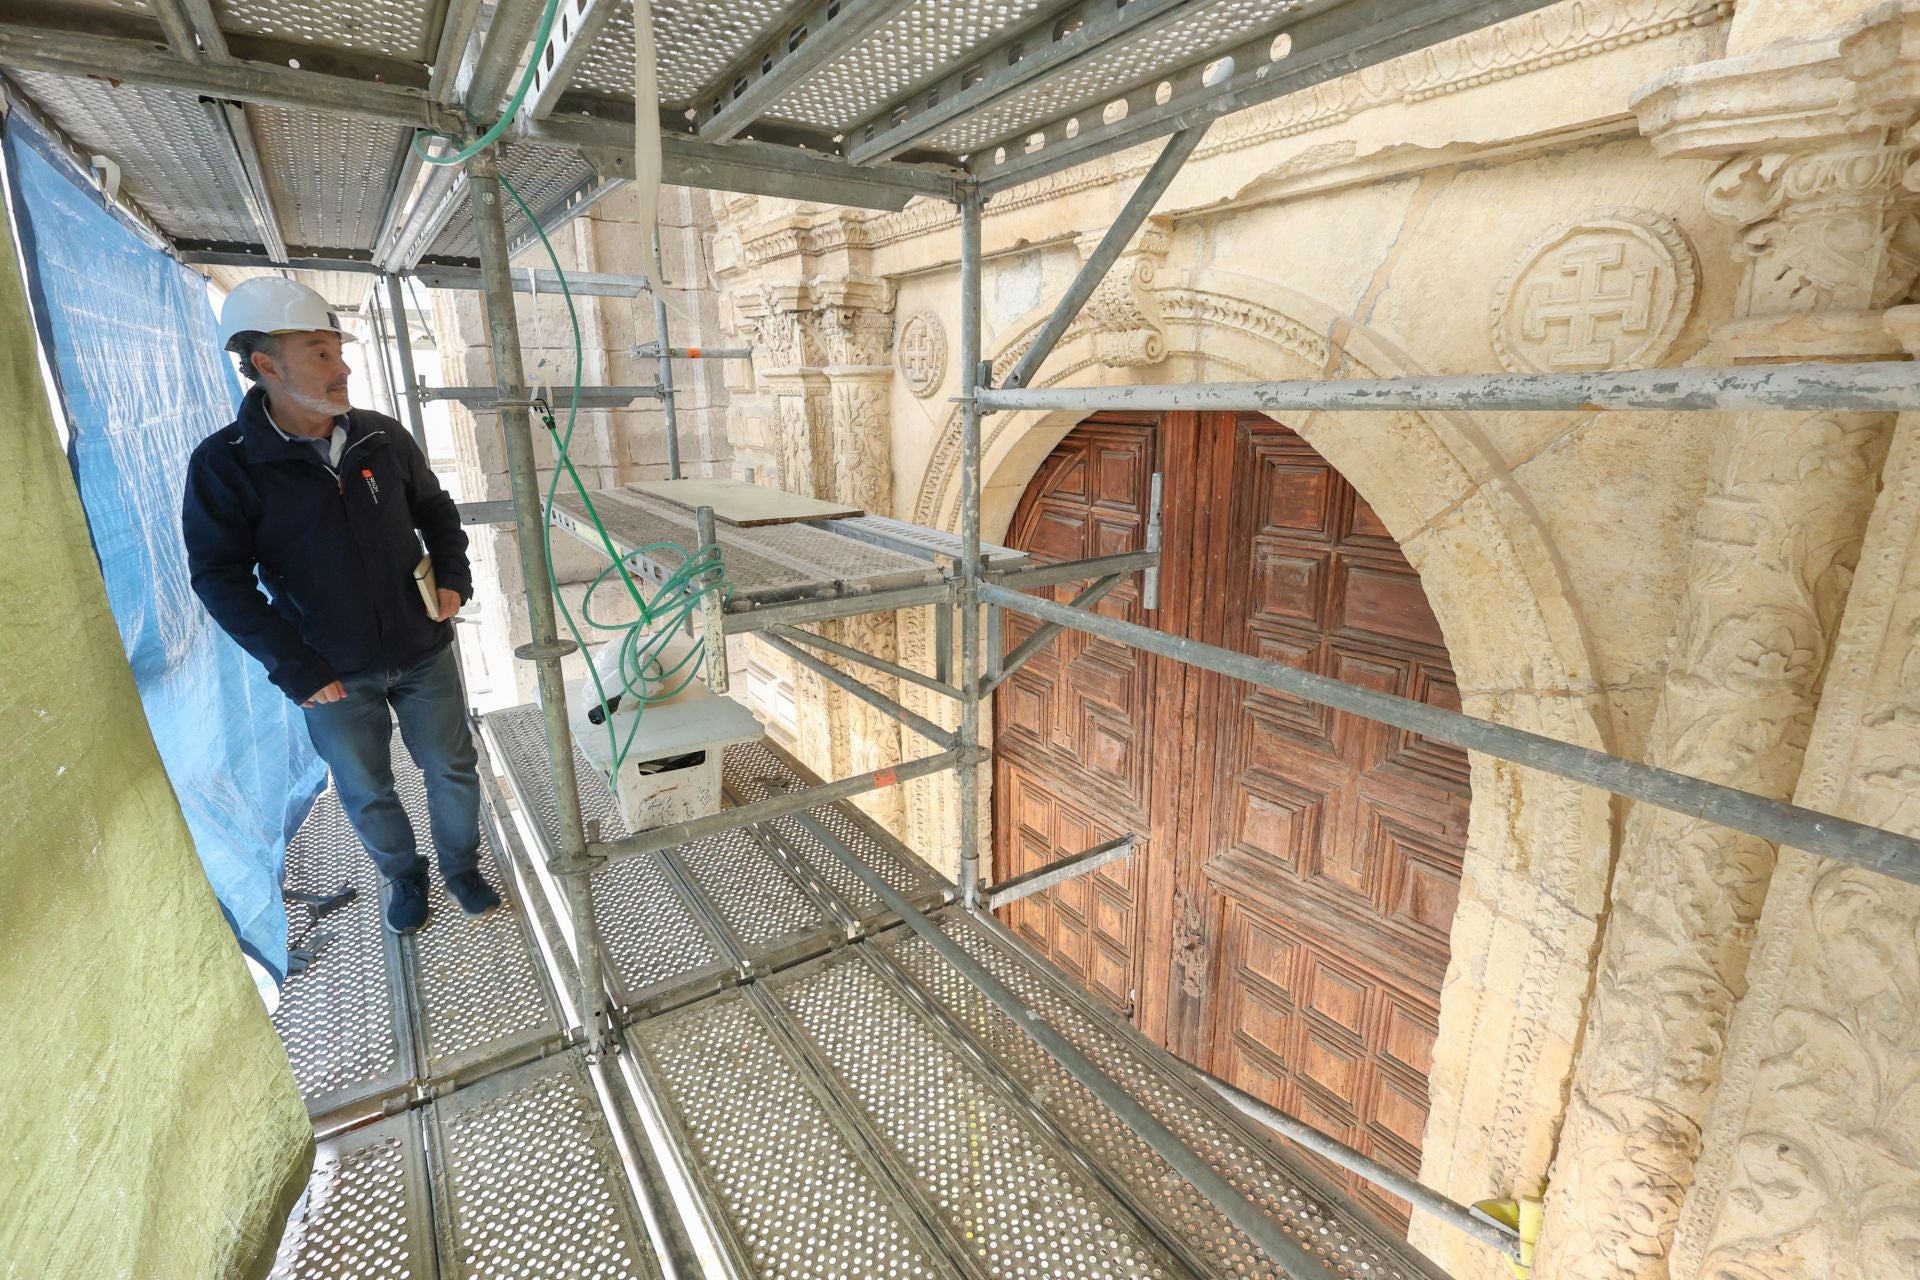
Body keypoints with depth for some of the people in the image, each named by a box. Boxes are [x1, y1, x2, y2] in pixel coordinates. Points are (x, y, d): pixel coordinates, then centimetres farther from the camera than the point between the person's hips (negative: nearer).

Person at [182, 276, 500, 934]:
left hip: (423, 653, 2)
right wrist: (293, 668, -15)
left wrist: (453, 577, -5)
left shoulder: (383, 437, -3)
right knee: (367, 791, 15)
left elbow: (436, 512, 11)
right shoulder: (225, 463, -11)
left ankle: (461, 866, 35)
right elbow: (220, 578, -10)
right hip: (333, 673, -2)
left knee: (453, 768, 12)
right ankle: (404, 875, 39)